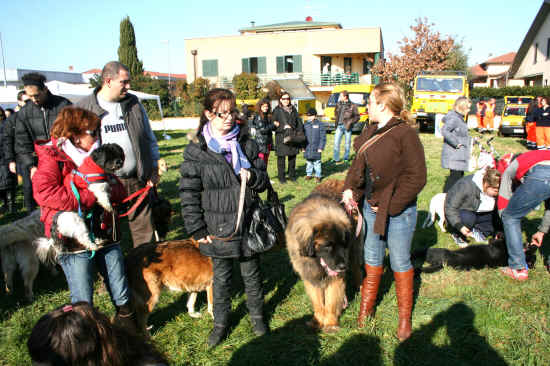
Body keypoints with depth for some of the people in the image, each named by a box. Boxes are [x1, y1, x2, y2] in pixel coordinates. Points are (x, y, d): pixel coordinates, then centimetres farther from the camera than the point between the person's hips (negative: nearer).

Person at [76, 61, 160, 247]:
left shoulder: (134, 104, 7)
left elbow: (149, 138, 15)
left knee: (144, 228, 10)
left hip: (137, 180, 2)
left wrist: (154, 167, 10)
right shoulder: (83, 109, -2)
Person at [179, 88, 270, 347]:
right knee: (221, 277, 15)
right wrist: (197, 230, -8)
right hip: (218, 228, -2)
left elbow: (264, 181, 7)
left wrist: (252, 177, -16)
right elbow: (188, 194, -6)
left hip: (248, 224, 2)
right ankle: (221, 322, 36)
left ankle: (256, 315, 40)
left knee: (251, 274, 18)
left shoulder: (247, 144, 1)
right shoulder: (196, 150, -7)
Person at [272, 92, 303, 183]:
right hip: (281, 136, -4)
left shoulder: (293, 109, 14)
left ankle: (292, 175, 23)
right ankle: (281, 177, 8)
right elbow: (273, 123, -6)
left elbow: (299, 122, 15)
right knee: (281, 157, -2)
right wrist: (283, 126, -18)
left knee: (292, 156, 10)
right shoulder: (277, 110, 0)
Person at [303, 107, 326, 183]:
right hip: (307, 148, 3)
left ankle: (318, 176, 14)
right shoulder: (305, 125, 6)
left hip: (316, 148, -3)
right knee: (308, 162, 13)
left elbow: (323, 137, -4)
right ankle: (309, 174, 26)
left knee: (317, 162, 3)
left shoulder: (320, 125, -4)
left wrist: (321, 147, -9)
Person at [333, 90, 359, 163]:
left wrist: (350, 122, -12)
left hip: (347, 126, -3)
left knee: (347, 143, 6)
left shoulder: (352, 106, -5)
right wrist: (336, 122, 12)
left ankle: (346, 158, 20)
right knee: (336, 142, -1)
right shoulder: (338, 104, 7)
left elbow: (357, 116, -1)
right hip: (339, 126, 3)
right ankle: (336, 159, 6)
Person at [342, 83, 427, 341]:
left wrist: (390, 206, -17)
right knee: (372, 259, 18)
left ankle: (405, 317, 28)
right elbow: (358, 163, 15)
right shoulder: (371, 131, 6)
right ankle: (365, 310, 35)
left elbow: (416, 177, -18)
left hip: (398, 211, -7)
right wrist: (349, 188, 0)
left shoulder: (405, 134, -17)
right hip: (371, 206, 7)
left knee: (400, 263, 8)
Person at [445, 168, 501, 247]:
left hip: (478, 213, 6)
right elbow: (450, 208, -29)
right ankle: (457, 234, -8)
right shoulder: (467, 186, -33)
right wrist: (460, 226, -36)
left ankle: (477, 231, 7)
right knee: (468, 217, -37)